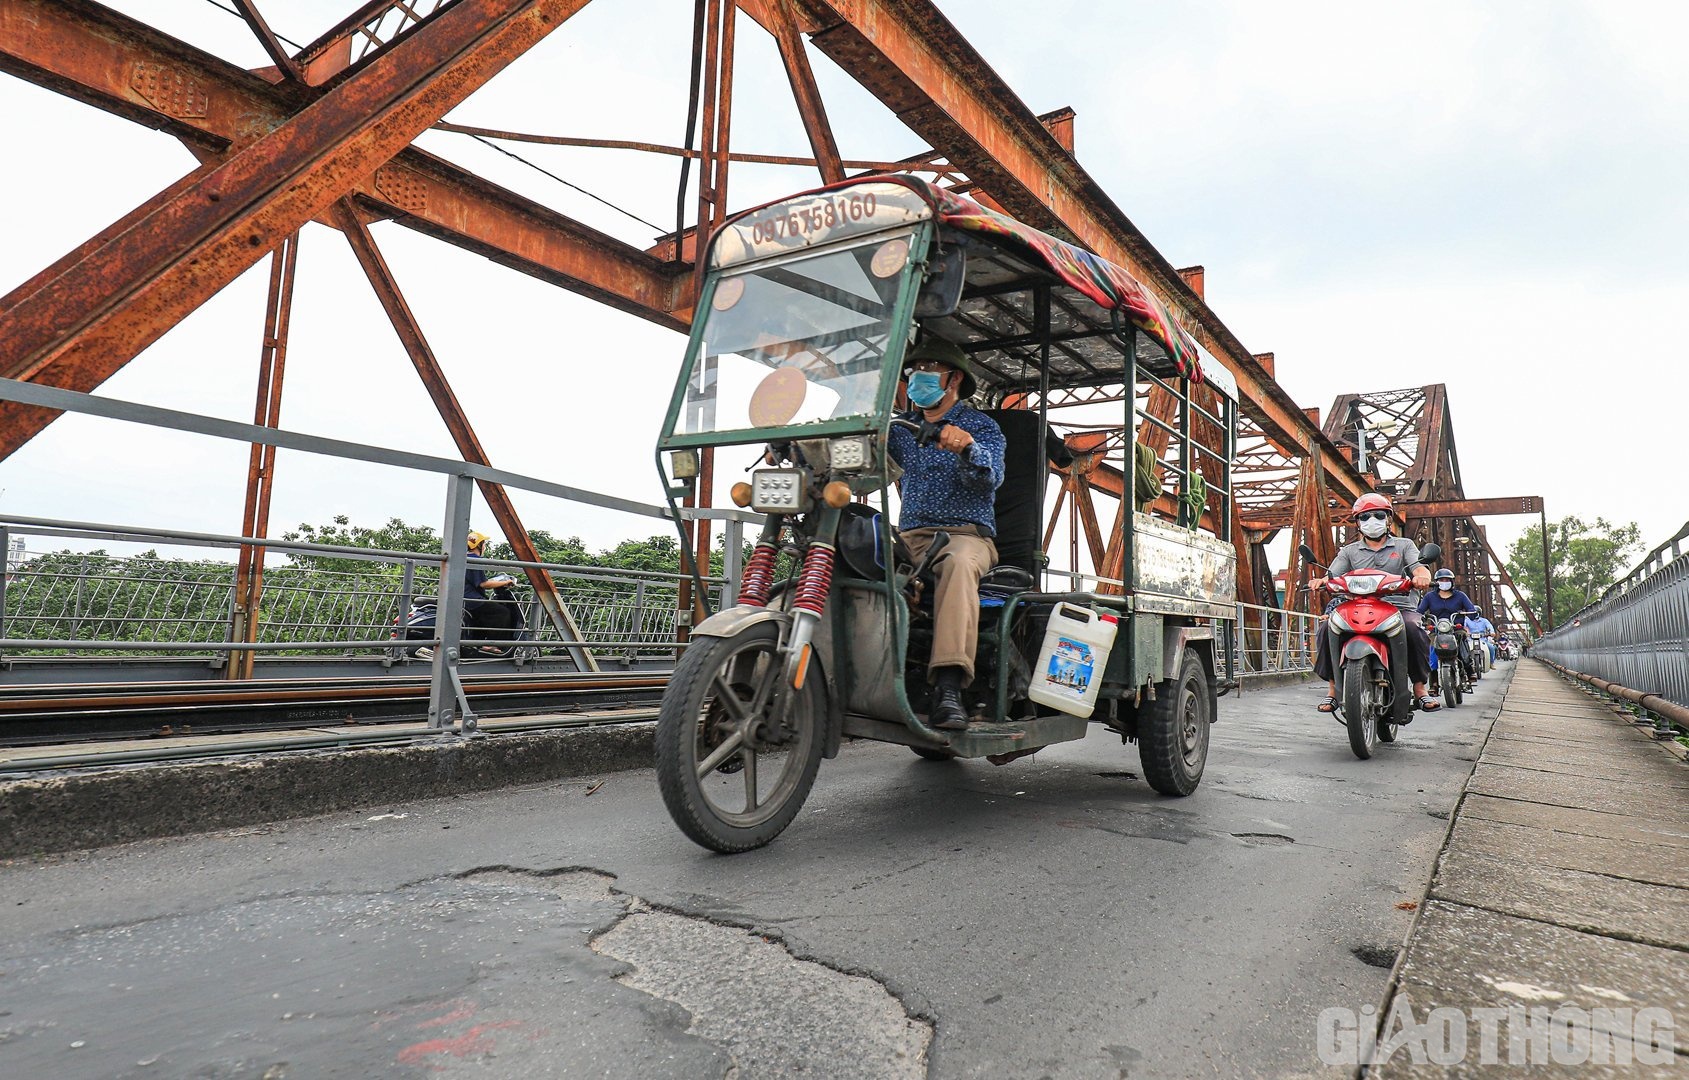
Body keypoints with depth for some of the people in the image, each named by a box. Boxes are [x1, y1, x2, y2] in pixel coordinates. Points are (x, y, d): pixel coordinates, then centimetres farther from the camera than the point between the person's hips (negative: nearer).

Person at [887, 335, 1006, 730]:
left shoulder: (981, 426, 9)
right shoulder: (902, 427, 24)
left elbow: (989, 478, -10)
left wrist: (968, 448, -32)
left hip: (966, 534, -3)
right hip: (910, 535, 4)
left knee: (958, 564, -40)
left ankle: (948, 687, -49)